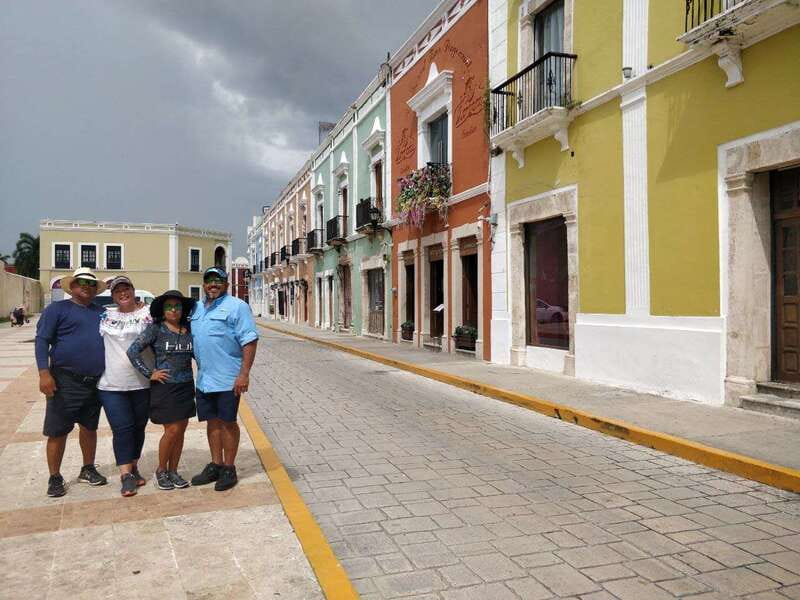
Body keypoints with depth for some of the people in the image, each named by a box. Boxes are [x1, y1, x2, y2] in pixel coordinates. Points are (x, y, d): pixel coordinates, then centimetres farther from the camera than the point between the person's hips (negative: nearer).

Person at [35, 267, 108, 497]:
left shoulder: (101, 313, 14)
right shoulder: (58, 309, -1)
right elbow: (42, 340, -8)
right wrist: (44, 372, -19)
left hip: (95, 383, 5)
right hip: (65, 381, -5)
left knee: (89, 427, 15)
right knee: (58, 432, 1)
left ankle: (88, 470, 28)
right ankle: (55, 478, 14)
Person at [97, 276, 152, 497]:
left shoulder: (148, 313, 1)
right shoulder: (104, 315, 6)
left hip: (142, 383, 0)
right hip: (111, 385, 0)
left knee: (138, 427, 12)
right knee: (122, 429, -4)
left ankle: (133, 467, 30)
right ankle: (126, 475, 4)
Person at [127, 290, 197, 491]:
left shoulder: (189, 329, 6)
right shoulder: (156, 329, -6)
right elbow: (133, 351, -9)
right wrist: (149, 374, -10)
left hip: (186, 386, 4)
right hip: (165, 386, -4)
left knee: (181, 430, 8)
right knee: (172, 430, -3)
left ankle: (173, 471, 23)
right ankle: (161, 471, 17)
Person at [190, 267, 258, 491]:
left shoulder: (237, 306, -8)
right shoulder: (196, 308, 14)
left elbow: (249, 341, -14)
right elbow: (190, 340, 24)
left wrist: (244, 373, -20)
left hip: (228, 378, -6)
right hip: (204, 378, 7)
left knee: (227, 422, 2)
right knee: (212, 421, 14)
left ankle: (229, 469, 14)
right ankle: (215, 465, 27)